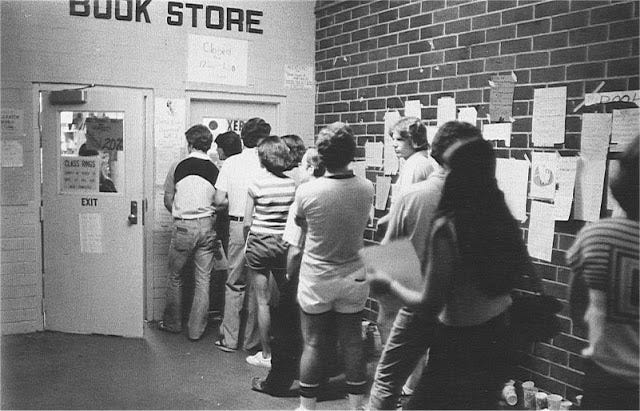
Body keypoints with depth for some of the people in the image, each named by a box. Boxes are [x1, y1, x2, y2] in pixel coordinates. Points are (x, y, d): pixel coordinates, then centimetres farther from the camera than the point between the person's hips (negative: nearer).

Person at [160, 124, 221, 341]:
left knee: (175, 277, 16)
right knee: (203, 280, 7)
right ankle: (196, 330, 12)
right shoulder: (216, 170, -1)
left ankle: (172, 323, 27)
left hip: (183, 227, -1)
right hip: (207, 226, 1)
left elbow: (168, 201, 5)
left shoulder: (178, 167, -1)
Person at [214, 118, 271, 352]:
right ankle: (251, 339, 18)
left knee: (235, 283, 11)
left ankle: (229, 339, 15)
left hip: (238, 225, 1)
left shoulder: (231, 163, 0)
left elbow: (219, 200, -3)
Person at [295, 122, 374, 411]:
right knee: (352, 344, 14)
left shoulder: (307, 191, -19)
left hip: (316, 279, -2)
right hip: (353, 277, 2)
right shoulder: (366, 189, -11)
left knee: (313, 345, 10)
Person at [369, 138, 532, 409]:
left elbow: (429, 305, -17)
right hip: (498, 335, 7)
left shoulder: (447, 227, -22)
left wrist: (388, 283, -2)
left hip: (459, 344, -7)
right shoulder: (502, 218, -5)